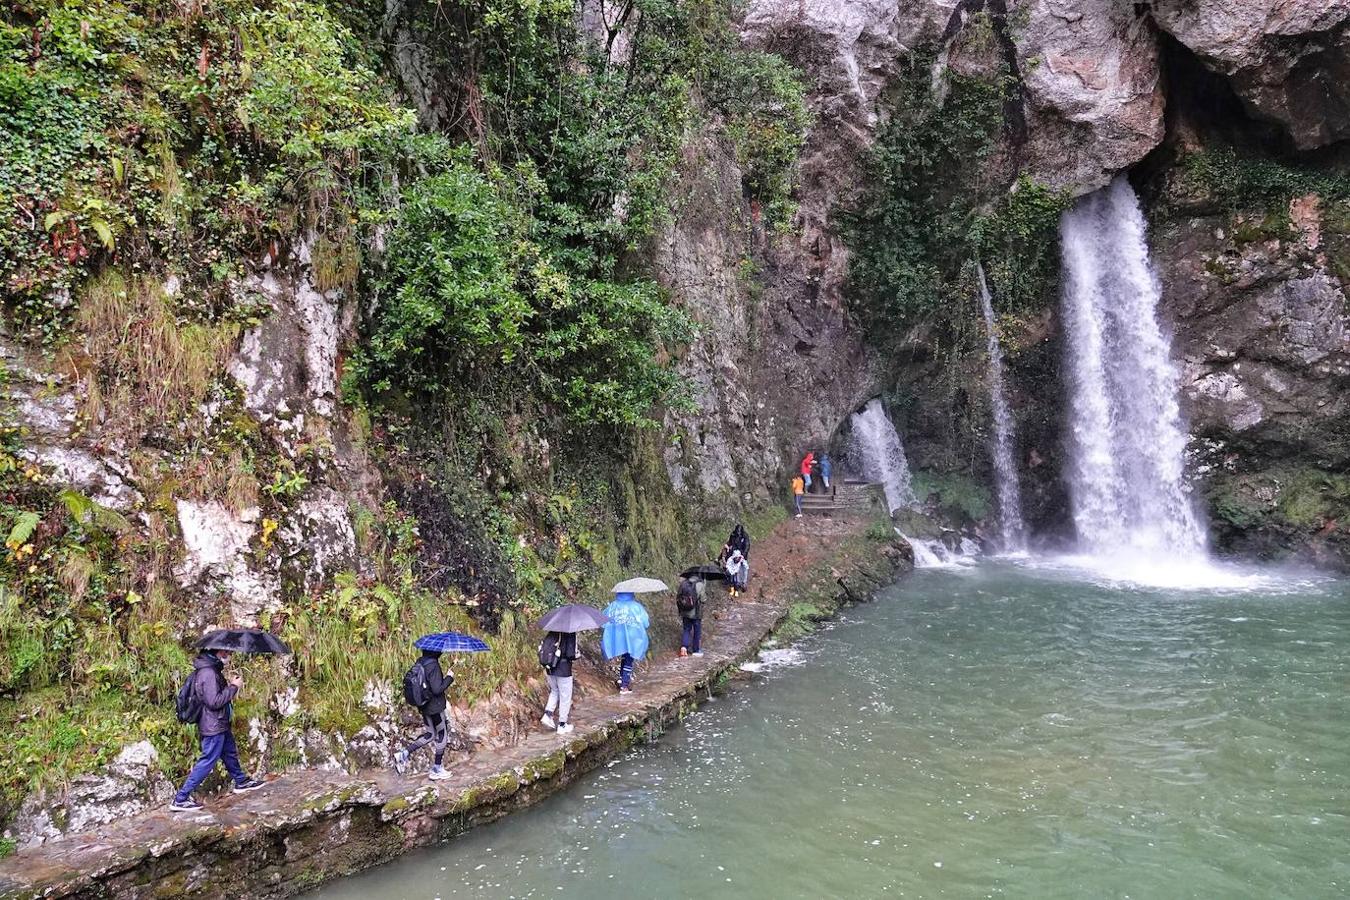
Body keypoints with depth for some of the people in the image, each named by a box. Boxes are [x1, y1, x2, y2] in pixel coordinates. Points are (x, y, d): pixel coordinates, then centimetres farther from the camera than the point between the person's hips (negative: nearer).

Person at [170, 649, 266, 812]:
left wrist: (228, 684, 4)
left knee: (230, 752, 23)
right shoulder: (208, 673, -26)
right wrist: (233, 687, -20)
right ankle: (180, 799, 7)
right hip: (213, 726, -10)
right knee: (207, 761, -2)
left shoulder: (212, 668, 6)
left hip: (220, 724, 10)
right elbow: (214, 702, -27)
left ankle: (242, 782, 40)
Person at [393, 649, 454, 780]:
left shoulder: (420, 662, -1)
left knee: (430, 734, 22)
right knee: (442, 735, 11)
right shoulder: (433, 666, -24)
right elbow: (437, 690, -26)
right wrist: (449, 677, -13)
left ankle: (403, 754, 10)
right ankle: (436, 770, 21)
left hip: (423, 706, 8)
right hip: (435, 707, -8)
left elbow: (408, 679, 8)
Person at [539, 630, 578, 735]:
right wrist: (577, 654, 1)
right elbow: (571, 654, -20)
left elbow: (541, 649, 7)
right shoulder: (571, 634, -15)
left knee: (554, 691, 27)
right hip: (564, 670, -6)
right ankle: (562, 725, 16)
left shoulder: (551, 633, 4)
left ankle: (548, 714, 12)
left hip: (550, 670, 6)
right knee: (565, 697, 9)